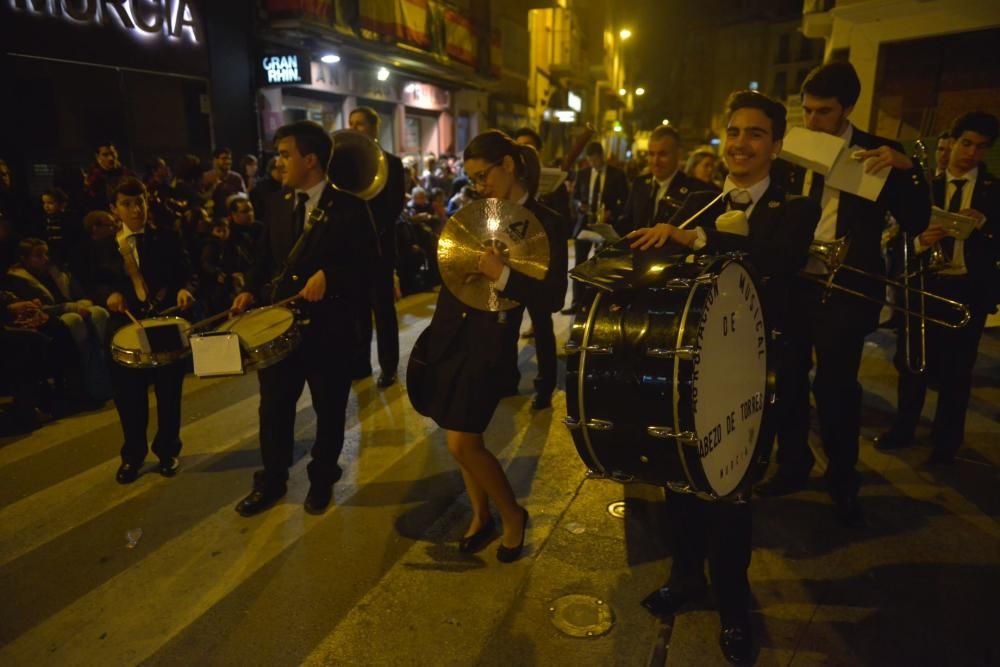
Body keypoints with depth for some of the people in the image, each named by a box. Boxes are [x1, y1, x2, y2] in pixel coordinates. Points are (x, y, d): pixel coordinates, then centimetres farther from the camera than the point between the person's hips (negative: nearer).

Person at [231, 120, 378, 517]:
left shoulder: (348, 207, -8)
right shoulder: (278, 205, 9)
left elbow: (368, 262, -11)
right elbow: (265, 258, 14)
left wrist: (328, 276, -24)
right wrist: (251, 290, -3)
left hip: (330, 327, -4)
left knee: (329, 410, 12)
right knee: (273, 407, 12)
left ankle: (322, 480, 33)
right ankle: (271, 481, 31)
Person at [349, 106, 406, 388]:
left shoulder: (391, 162, -1)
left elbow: (395, 206, -8)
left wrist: (375, 232, -19)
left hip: (379, 242, -4)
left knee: (382, 304, 3)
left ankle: (388, 365, 12)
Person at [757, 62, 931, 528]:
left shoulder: (878, 154, -2)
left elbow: (916, 224, -7)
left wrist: (906, 168, -20)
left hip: (845, 290, -3)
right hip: (793, 283, 3)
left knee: (836, 387, 2)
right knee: (789, 380, 10)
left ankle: (843, 484, 22)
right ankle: (792, 467, 29)